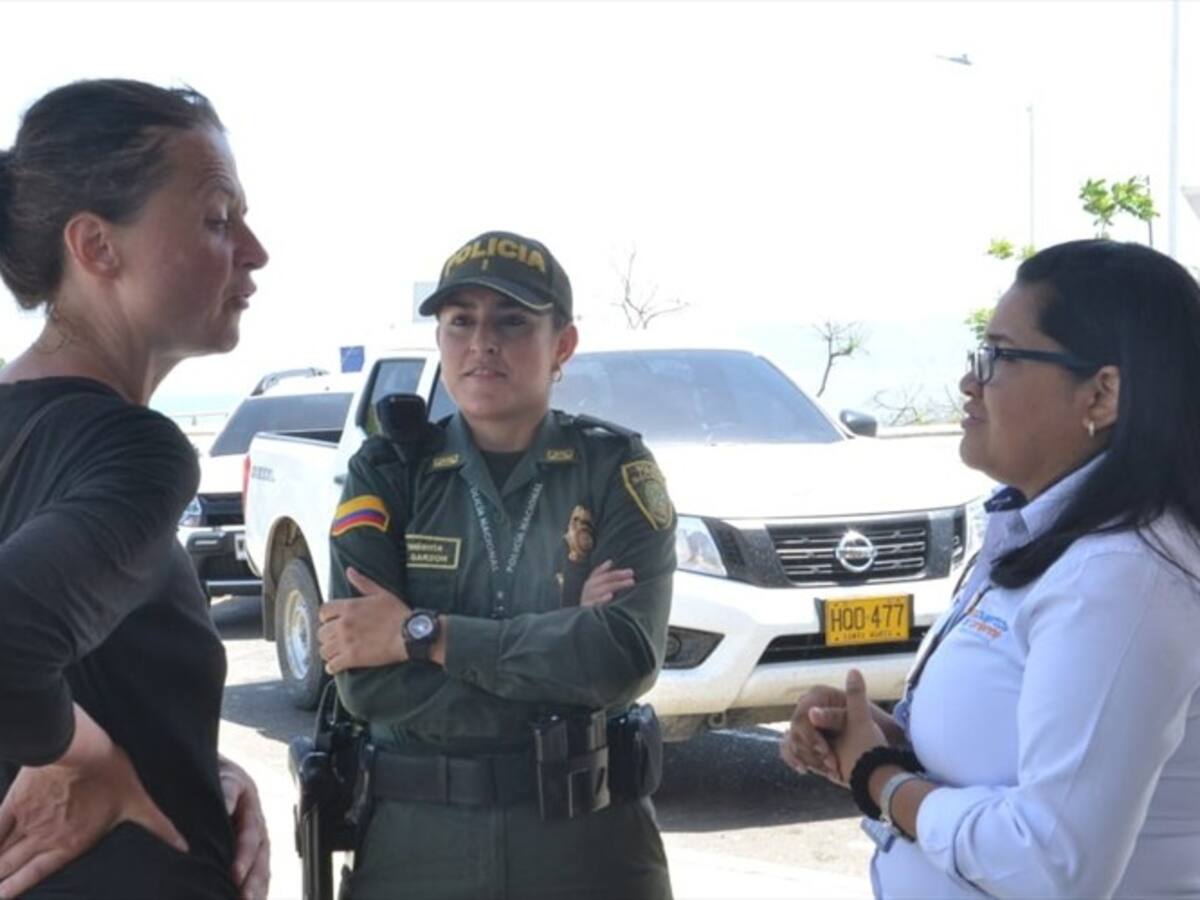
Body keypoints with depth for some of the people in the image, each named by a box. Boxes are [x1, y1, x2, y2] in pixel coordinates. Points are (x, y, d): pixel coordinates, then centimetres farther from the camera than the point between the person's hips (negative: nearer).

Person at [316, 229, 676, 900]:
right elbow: (366, 679, -12)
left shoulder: (615, 471, -3)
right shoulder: (387, 476, -1)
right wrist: (562, 640, -16)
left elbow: (628, 655, -18)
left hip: (587, 838, 0)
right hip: (415, 839, 1)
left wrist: (422, 634, -16)